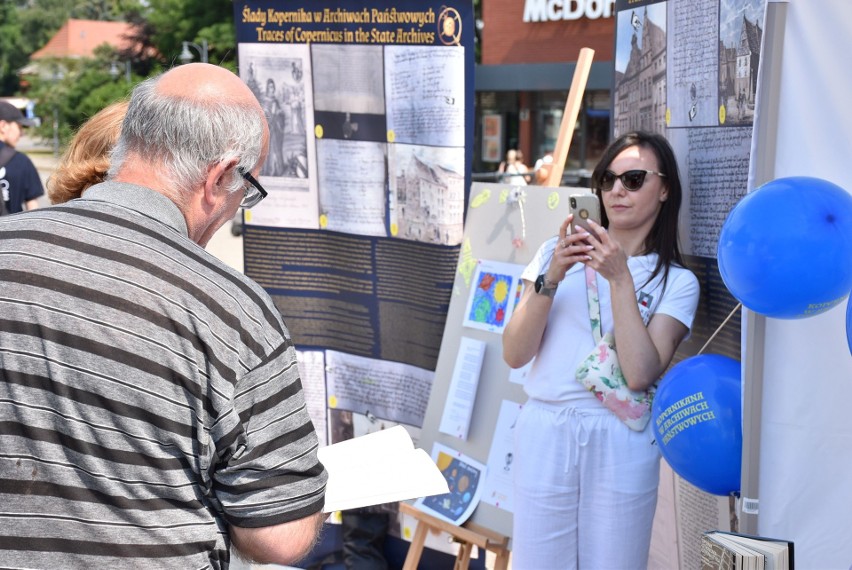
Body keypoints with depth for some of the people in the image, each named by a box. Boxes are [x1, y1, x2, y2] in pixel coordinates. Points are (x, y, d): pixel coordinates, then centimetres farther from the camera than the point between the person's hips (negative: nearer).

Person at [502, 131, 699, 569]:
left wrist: (620, 279, -14)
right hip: (544, 431, 1)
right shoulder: (555, 253, 7)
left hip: (620, 442, -1)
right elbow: (514, 355, 0)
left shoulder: (676, 282, 4)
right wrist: (551, 278, -12)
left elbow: (640, 375, -12)